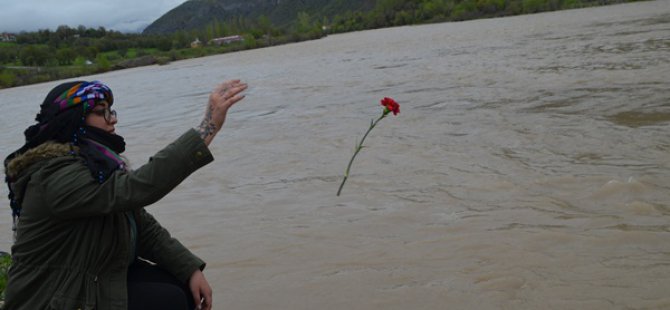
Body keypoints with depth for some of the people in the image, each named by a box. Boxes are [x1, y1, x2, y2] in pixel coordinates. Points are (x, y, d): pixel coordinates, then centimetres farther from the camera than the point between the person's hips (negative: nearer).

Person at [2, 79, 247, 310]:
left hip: (99, 278, 8)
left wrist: (191, 270, -9)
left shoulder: (96, 165, 2)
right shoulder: (57, 177, -26)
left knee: (185, 288, -2)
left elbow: (143, 227, 2)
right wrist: (209, 126, -44)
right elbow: (138, 187, -40)